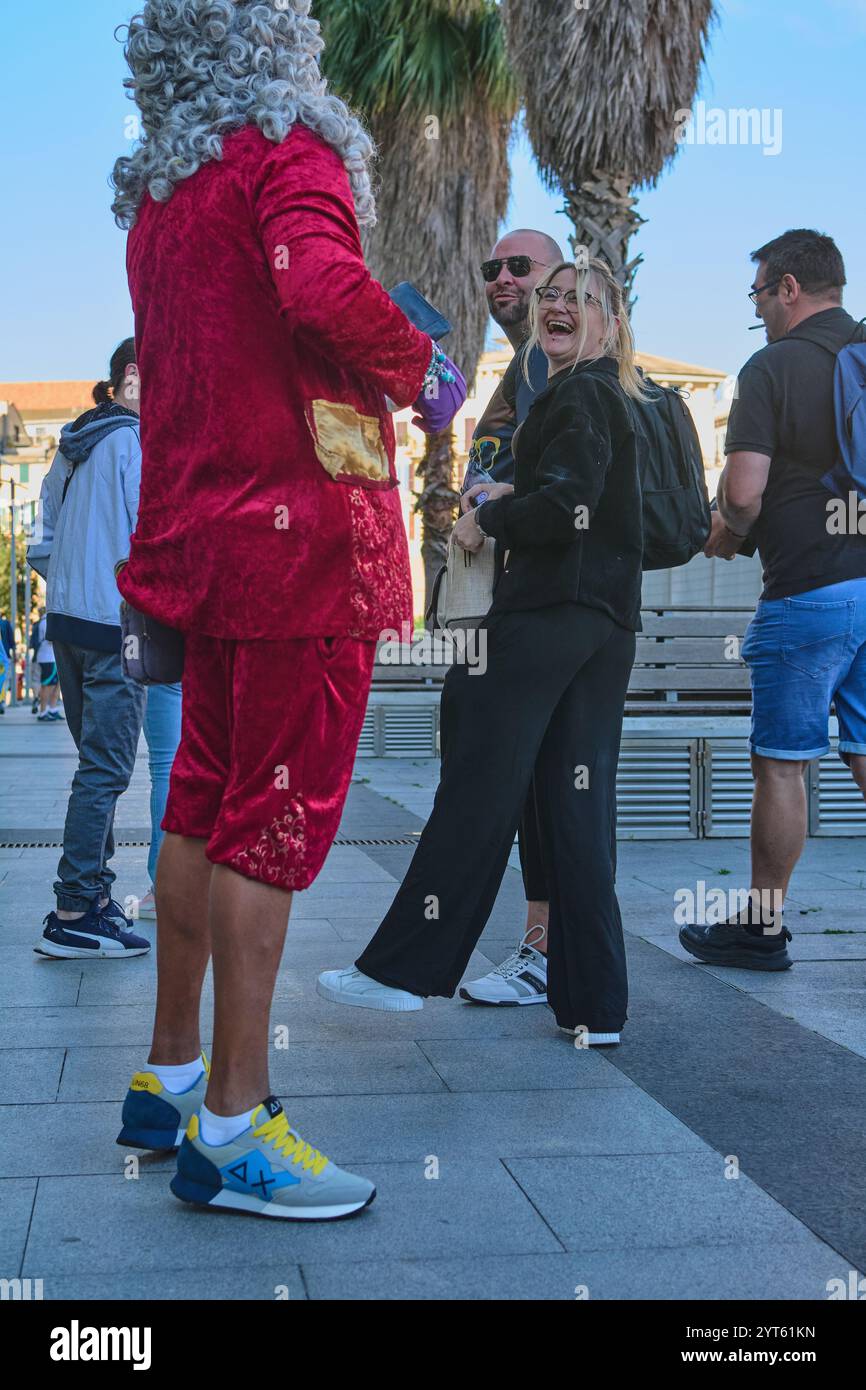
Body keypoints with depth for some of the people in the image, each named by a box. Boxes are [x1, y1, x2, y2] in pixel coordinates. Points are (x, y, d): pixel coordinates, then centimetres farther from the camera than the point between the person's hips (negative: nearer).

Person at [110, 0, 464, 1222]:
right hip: (304, 528, -8)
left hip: (205, 527, 8)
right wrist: (421, 366, -12)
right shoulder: (290, 152, -7)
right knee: (278, 817, -5)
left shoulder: (156, 194, 18)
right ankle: (230, 1129, 0)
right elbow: (320, 287, -26)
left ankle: (170, 1077, 24)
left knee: (205, 807, 14)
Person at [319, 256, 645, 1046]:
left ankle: (403, 971, 2)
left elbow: (567, 504, -20)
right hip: (606, 626, 9)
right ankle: (594, 1006, 7)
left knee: (479, 793, -5)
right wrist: (513, 499, 13)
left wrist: (488, 522, -5)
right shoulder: (617, 398, 23)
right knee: (580, 808, 6)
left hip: (545, 616, -9)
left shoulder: (577, 395, -6)